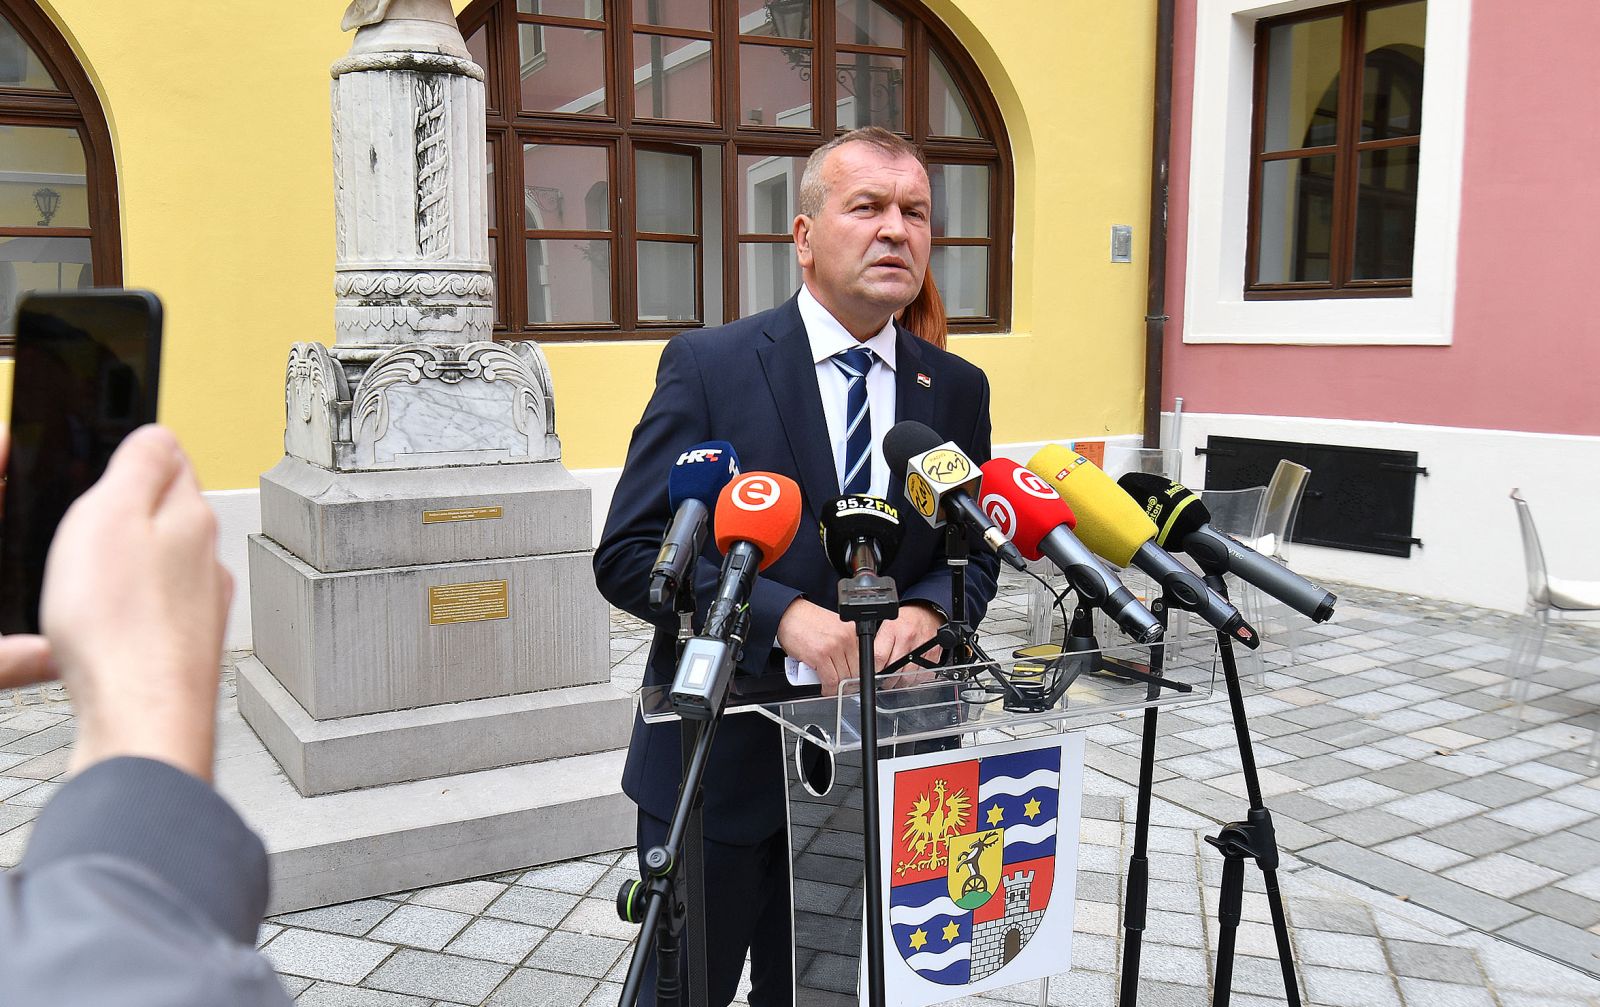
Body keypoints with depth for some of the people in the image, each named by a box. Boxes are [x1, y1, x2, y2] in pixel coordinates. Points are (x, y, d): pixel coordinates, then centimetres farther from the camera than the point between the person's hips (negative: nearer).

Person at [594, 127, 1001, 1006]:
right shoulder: (708, 364, -10)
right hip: (719, 762, -3)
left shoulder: (956, 389, 3)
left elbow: (975, 553, 10)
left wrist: (923, 609, -14)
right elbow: (626, 555, -13)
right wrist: (786, 616, -25)